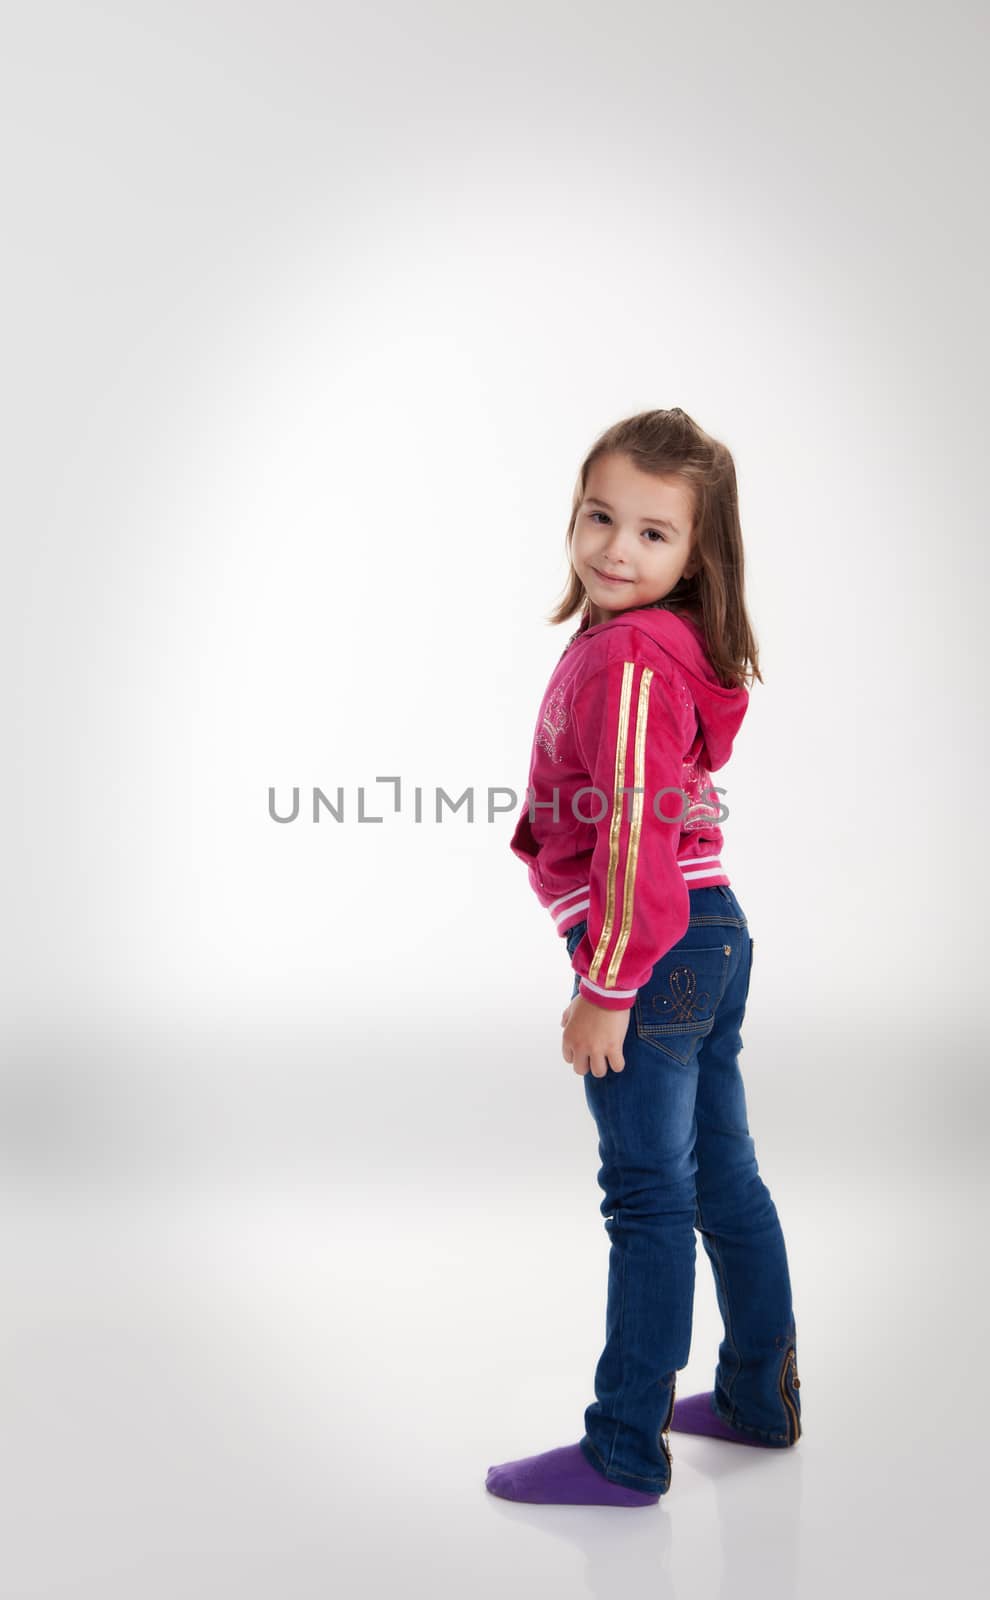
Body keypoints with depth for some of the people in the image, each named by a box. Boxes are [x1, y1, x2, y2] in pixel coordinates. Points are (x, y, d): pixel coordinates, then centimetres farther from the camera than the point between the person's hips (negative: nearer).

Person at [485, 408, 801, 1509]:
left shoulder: (626, 658, -19)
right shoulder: (670, 646, 13)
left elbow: (637, 838, -23)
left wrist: (605, 990, -20)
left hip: (653, 954, -10)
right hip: (717, 935, 10)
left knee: (649, 1200, -1)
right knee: (724, 1181, 18)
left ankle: (626, 1453, 10)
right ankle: (762, 1400, 33)